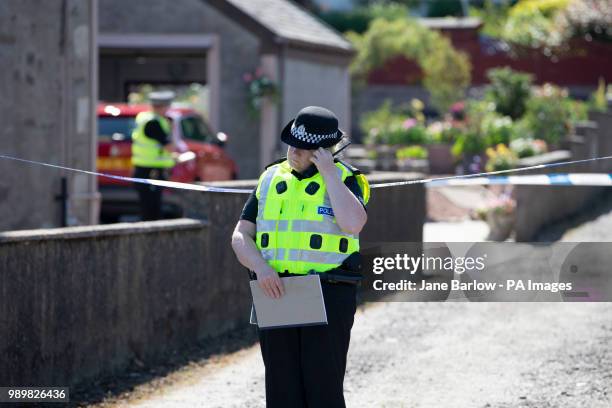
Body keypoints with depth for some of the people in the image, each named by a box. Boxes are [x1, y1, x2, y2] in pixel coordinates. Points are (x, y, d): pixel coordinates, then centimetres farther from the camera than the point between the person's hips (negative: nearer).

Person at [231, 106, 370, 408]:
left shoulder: (344, 179, 0)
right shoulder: (271, 180, 12)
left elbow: (353, 224, -21)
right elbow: (241, 237, 8)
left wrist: (328, 172, -14)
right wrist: (261, 267, -12)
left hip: (328, 298, -4)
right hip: (276, 295, 4)